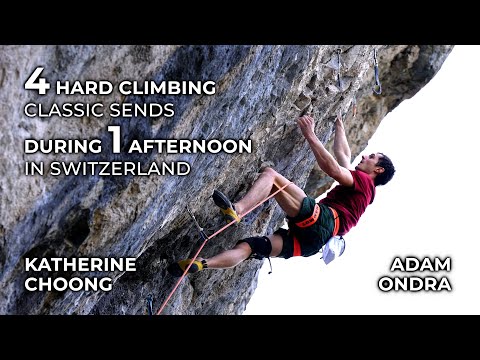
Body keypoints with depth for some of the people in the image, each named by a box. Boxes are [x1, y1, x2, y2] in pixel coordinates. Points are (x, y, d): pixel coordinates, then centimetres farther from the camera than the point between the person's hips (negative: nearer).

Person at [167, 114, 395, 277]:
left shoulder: (364, 180, 14)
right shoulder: (353, 187, 39)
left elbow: (333, 170, -5)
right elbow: (342, 154, 55)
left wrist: (310, 136, -4)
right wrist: (339, 126, 66)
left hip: (324, 221, -9)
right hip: (310, 240, 9)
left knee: (270, 174, -18)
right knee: (247, 246, -4)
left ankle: (236, 209, -42)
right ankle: (199, 265, -16)